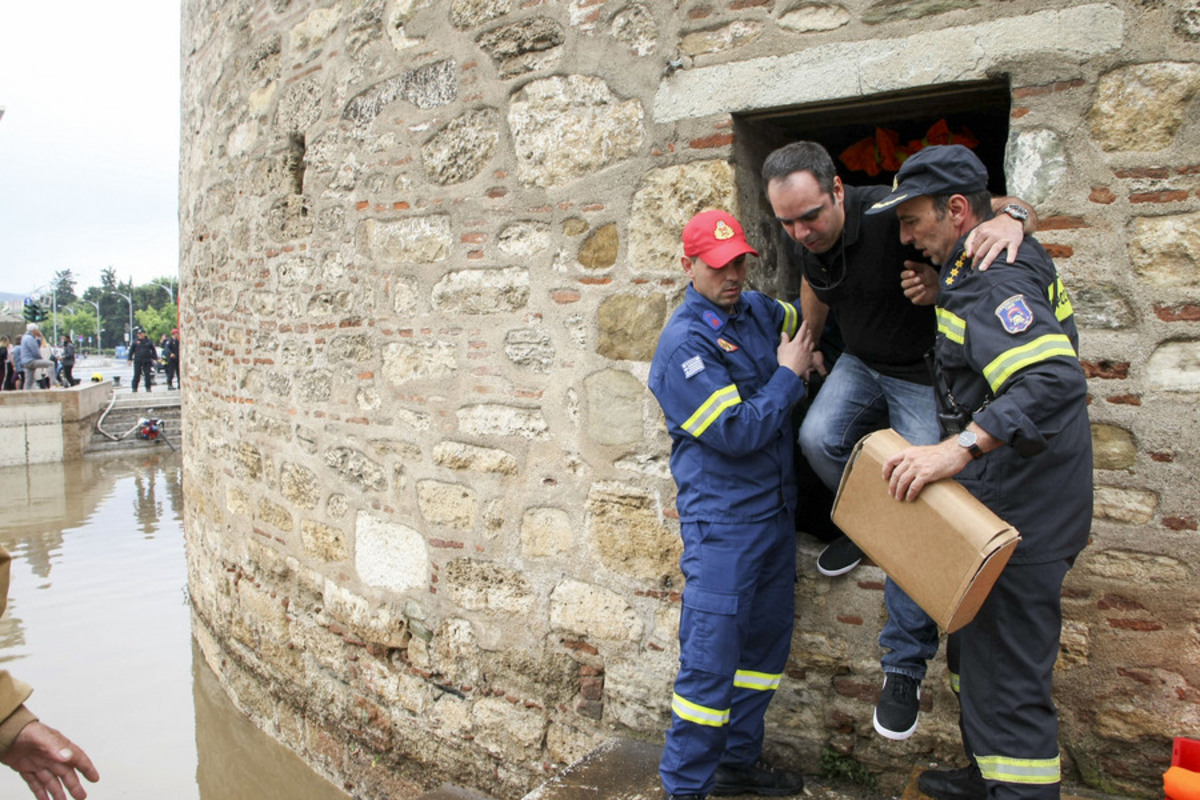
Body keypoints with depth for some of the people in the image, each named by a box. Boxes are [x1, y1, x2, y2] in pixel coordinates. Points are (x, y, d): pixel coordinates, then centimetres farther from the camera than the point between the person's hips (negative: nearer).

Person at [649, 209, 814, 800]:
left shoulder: (756, 309, 8)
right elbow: (737, 431, -19)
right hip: (722, 518, -8)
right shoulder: (684, 344, -16)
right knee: (710, 657, -4)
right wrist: (789, 375, -10)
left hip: (774, 509, 8)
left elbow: (808, 315, 31)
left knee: (766, 643, 16)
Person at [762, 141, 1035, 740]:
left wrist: (1009, 216, -48)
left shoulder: (892, 214, -29)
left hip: (924, 375, -6)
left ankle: (904, 666, 8)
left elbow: (989, 205, -25)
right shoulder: (805, 240, -9)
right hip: (861, 364, 6)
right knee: (818, 437, -21)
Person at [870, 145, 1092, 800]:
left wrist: (960, 446, -44)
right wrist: (936, 295, 13)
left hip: (1018, 518, -11)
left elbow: (1055, 381, -37)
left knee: (1006, 677, -3)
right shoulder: (1008, 259, 11)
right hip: (1002, 507, 11)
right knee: (978, 653, 25)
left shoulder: (990, 279, -22)